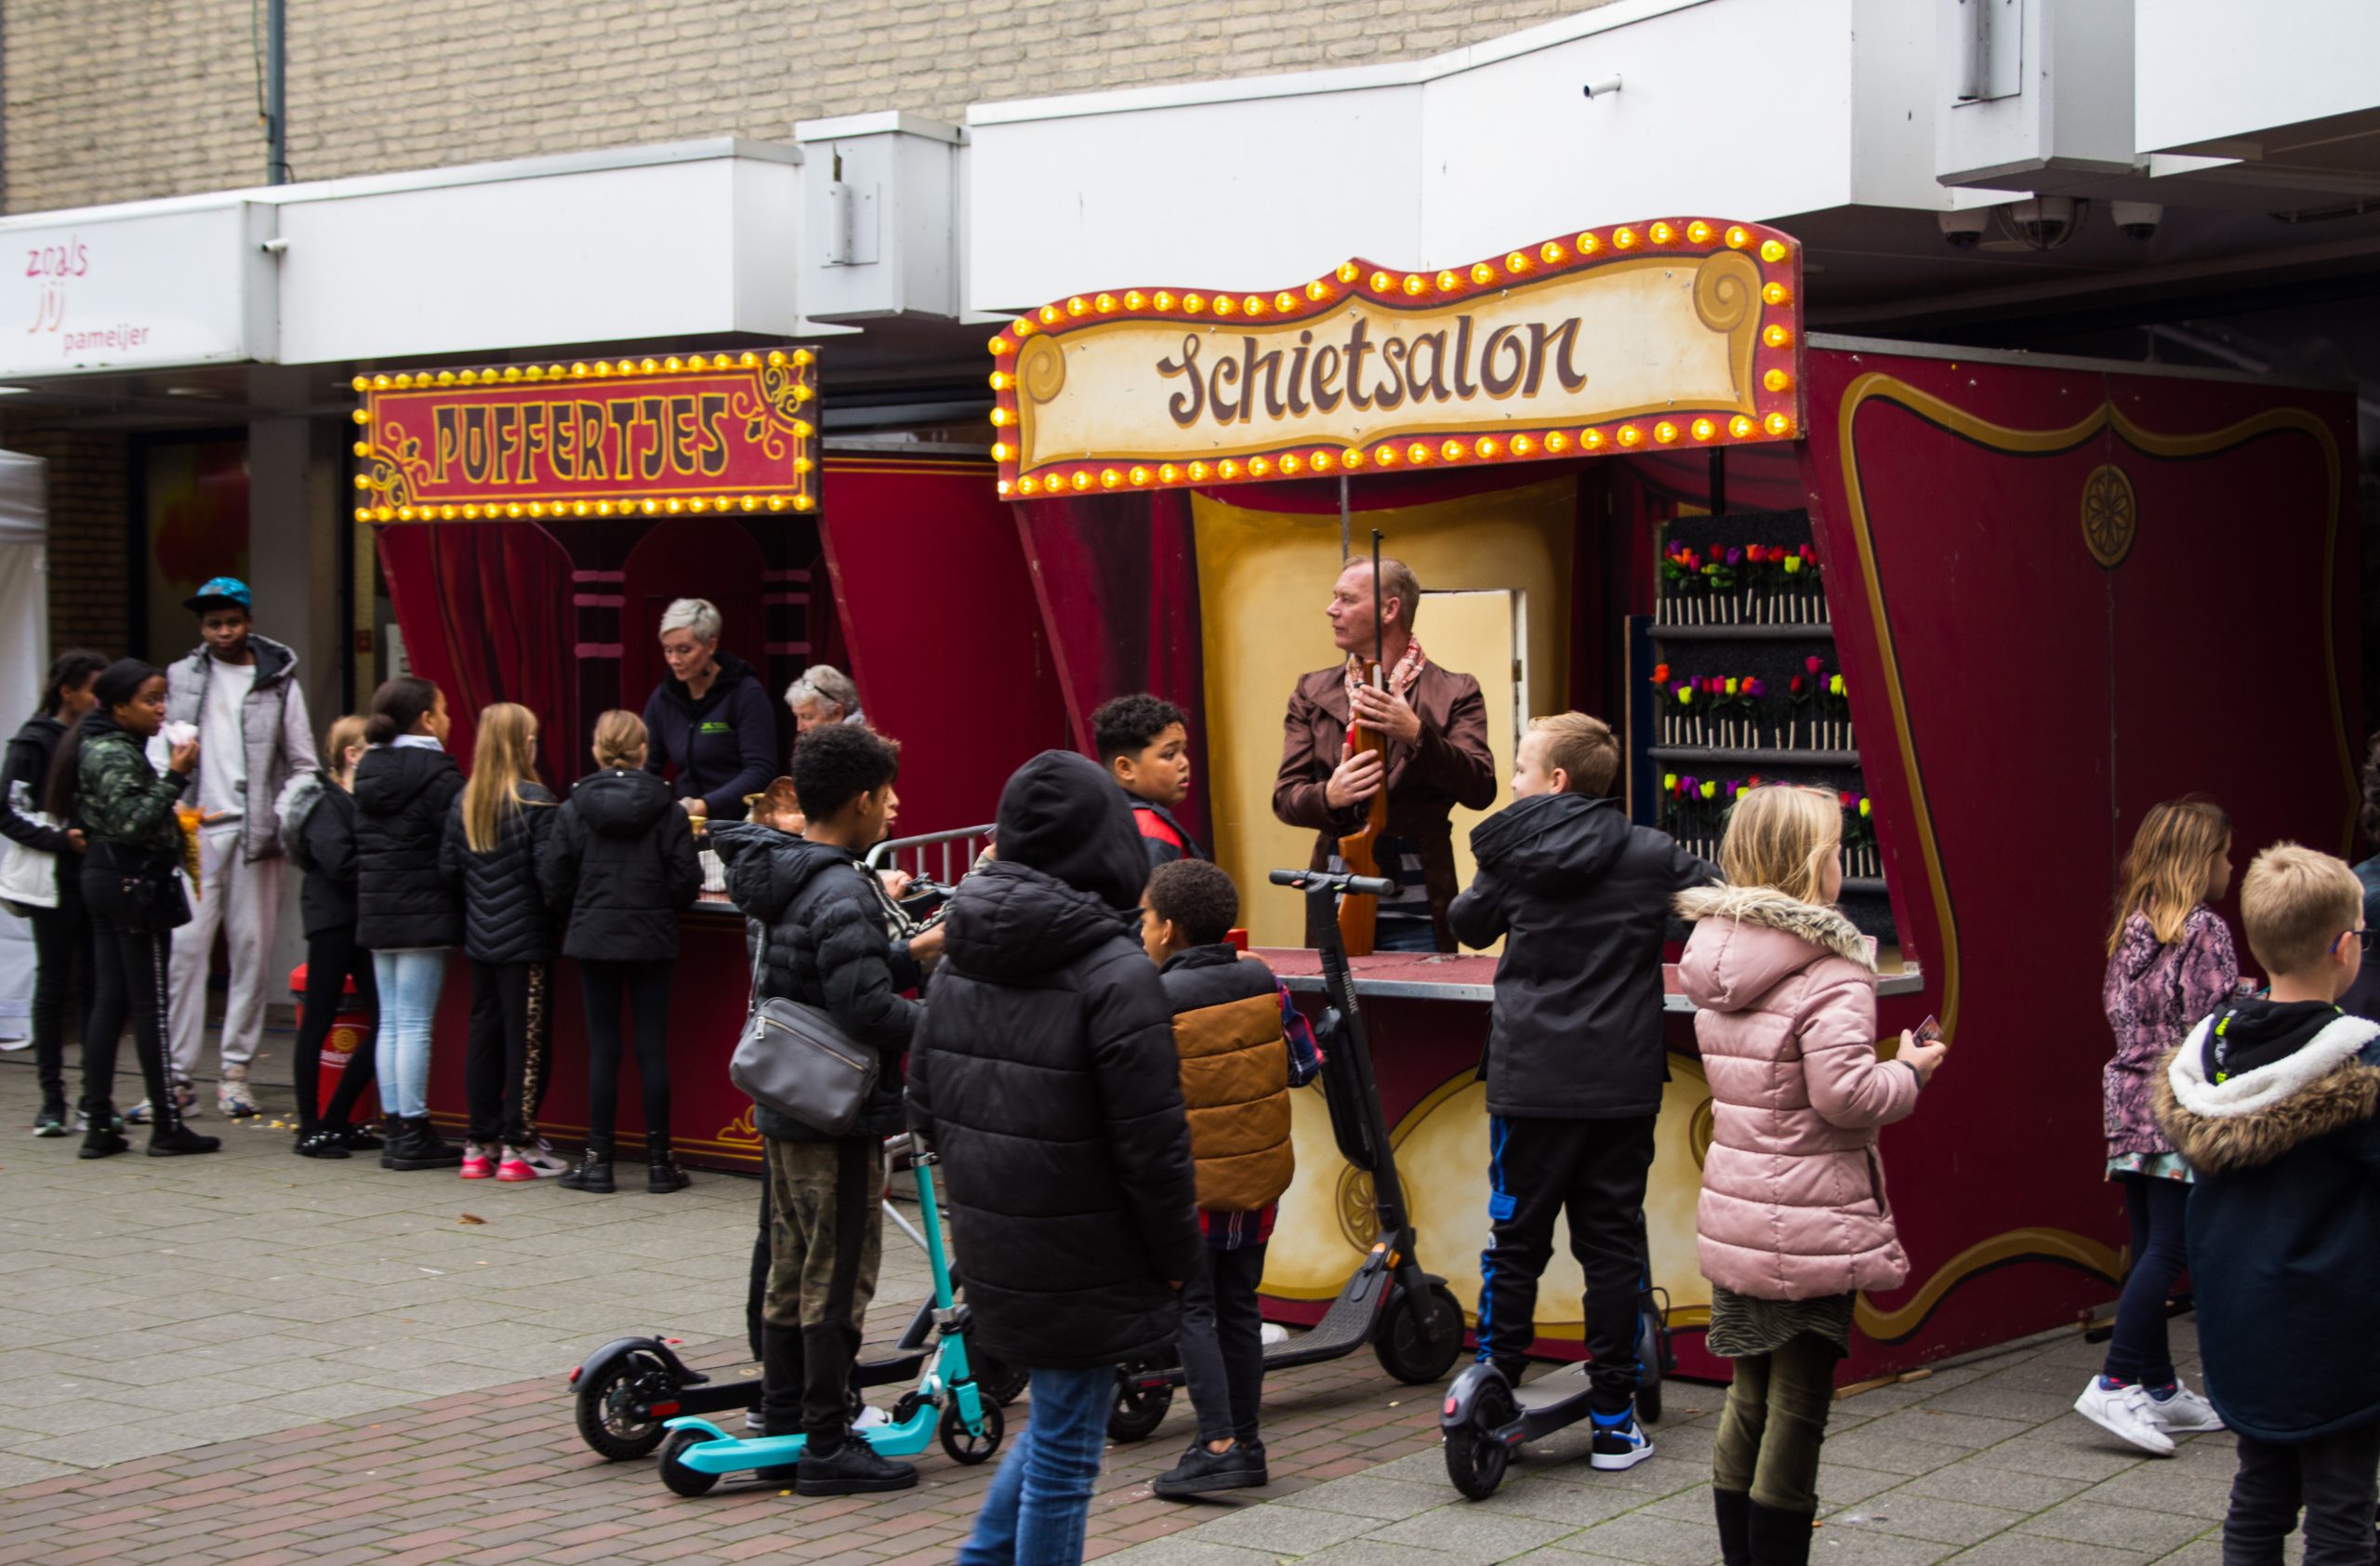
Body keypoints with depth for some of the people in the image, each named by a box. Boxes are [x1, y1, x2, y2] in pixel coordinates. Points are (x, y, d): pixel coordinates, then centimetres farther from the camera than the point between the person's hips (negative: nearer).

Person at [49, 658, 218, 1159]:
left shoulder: (100, 747, 15)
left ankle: (98, 1125, 9)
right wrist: (175, 777, -26)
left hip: (105, 878, 10)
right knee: (149, 1003, -4)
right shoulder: (116, 755, -16)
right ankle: (167, 1126, 1)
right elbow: (133, 822, -25)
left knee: (110, 1001, 9)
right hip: (134, 882, -10)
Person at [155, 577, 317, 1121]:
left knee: (252, 948, 2)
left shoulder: (279, 681, 9)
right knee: (184, 947, -7)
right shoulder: (179, 678, 11)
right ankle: (176, 1073, -5)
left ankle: (236, 1070, 9)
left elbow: (302, 763, 8)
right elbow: (158, 753, 8)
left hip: (256, 832, 0)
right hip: (195, 832, 0)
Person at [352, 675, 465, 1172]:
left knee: (391, 1021, 10)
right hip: (424, 912, -7)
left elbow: (360, 846, 17)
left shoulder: (368, 770, 13)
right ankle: (413, 1135, -2)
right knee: (415, 1023, -5)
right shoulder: (437, 773, -11)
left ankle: (396, 1130, 13)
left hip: (375, 909, 7)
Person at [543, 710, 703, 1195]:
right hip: (651, 938, 0)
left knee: (602, 1049, 5)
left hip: (593, 937, 0)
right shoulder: (667, 810, -4)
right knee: (652, 1047, 4)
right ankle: (659, 1161, 7)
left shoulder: (574, 809, -3)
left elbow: (553, 883, -2)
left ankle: (598, 1160, 6)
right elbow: (686, 881, -4)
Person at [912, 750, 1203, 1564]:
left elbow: (925, 1106, 11)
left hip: (992, 1247, 7)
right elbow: (1152, 1144, -17)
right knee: (1065, 1446, 5)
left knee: (1056, 1424, 24)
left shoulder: (959, 960, 3)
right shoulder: (1116, 975, -19)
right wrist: (1180, 1256, -4)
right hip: (1082, 1265, -7)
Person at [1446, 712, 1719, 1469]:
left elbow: (1469, 924, 13)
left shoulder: (1511, 854, -3)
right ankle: (1613, 1419, 9)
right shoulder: (1651, 855, -3)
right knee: (1613, 1241, 6)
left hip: (1529, 1082, 0)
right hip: (1622, 1085, 0)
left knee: (1516, 1238, 10)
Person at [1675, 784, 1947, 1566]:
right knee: (1797, 1409, 2)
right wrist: (1909, 1070, -6)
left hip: (1735, 1219, 7)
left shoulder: (1717, 960, 6)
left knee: (1749, 1397, 17)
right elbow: (1845, 1095, -24)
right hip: (1810, 1226, -7)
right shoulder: (1829, 972, -18)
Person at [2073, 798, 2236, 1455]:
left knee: (2151, 1250, 10)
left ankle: (2160, 1388, 15)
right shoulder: (2203, 929, -9)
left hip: (2129, 1106, 8)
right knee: (2170, 1248, -7)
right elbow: (2214, 1027, -14)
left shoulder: (2131, 926, 13)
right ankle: (2115, 1384, -13)